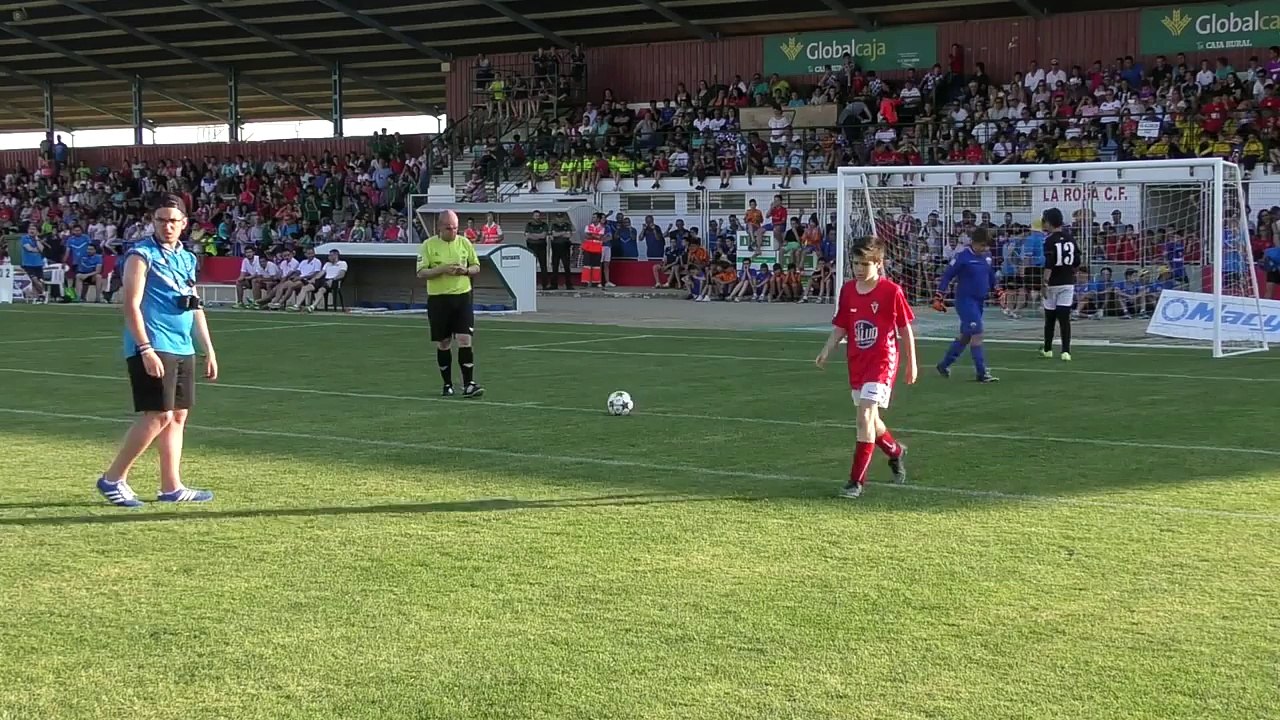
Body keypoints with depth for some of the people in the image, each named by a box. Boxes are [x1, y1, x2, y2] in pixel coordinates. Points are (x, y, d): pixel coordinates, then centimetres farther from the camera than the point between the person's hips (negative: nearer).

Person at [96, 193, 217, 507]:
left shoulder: (187, 259, 17)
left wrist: (209, 350, 19)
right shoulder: (142, 255, -6)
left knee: (178, 415, 7)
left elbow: (195, 308, 23)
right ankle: (113, 479, -2)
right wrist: (145, 349, -21)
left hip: (183, 349, 8)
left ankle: (171, 487, 11)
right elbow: (131, 306, -13)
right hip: (152, 350, -8)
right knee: (159, 415, -11)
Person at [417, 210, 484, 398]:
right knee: (443, 343, 6)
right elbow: (421, 273, -6)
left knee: (465, 340, -8)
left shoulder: (464, 243, 5)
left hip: (462, 297, 1)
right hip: (438, 299, -1)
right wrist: (442, 269, -20)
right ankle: (447, 384, 17)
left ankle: (468, 384, -8)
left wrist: (465, 270, -9)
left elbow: (476, 267, 13)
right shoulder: (429, 245, -3)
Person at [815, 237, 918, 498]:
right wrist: (826, 351, -6)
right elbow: (840, 327, 10)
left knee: (865, 416, -17)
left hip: (882, 361, -6)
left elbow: (905, 328, -2)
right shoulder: (848, 290, 4)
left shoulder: (891, 291, -10)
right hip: (857, 362, 6)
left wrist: (911, 363, 3)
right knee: (869, 419, 16)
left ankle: (857, 480, -14)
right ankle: (895, 451, 47)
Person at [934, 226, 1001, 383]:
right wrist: (938, 297, -12)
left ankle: (944, 365, 30)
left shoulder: (987, 257, 7)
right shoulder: (962, 255, -14)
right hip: (965, 300, -8)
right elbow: (947, 275, -10)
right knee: (977, 334, -14)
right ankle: (982, 374, -13)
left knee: (965, 335, 14)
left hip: (979, 301, 8)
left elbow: (991, 276, 23)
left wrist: (997, 291, 15)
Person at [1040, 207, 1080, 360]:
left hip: (1053, 283, -4)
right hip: (1068, 283, 4)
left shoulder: (1050, 240, -11)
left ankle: (1047, 349, 21)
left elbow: (1049, 265, -19)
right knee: (1065, 318, -1)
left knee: (1050, 317, 9)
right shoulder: (1070, 238, 7)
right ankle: (1066, 351, -11)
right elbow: (1077, 262, 11)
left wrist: (1044, 283, -18)